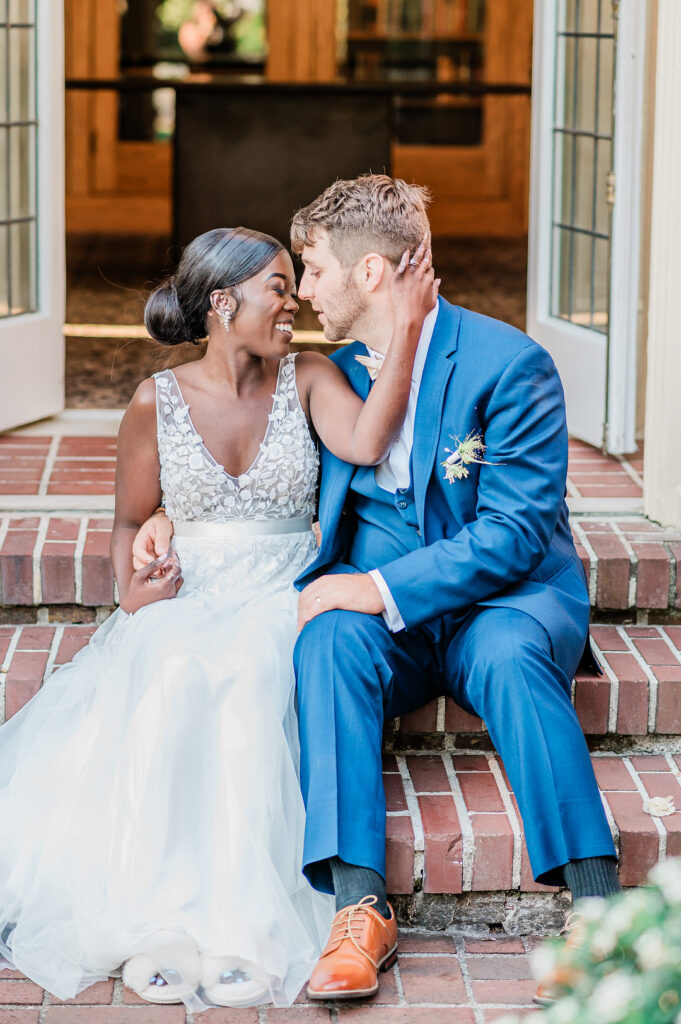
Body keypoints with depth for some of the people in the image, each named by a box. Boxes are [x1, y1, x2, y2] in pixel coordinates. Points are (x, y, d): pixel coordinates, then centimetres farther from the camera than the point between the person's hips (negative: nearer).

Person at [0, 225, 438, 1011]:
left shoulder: (308, 380, 6)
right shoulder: (157, 402, 6)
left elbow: (366, 443, -15)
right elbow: (130, 520, 15)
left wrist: (406, 329, -18)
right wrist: (129, 590, -6)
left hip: (283, 600, 0)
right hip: (188, 600, 0)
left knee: (248, 674, -36)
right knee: (172, 677, -36)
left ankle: (238, 922, -38)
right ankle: (163, 922, -36)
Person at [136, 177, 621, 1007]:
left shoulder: (508, 363, -11)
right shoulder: (331, 373, 8)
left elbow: (515, 531, -17)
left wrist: (382, 588, -25)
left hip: (507, 597, -4)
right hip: (382, 611, 4)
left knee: (507, 656, -38)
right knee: (327, 641, -31)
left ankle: (599, 905, -35)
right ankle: (360, 908, -37)